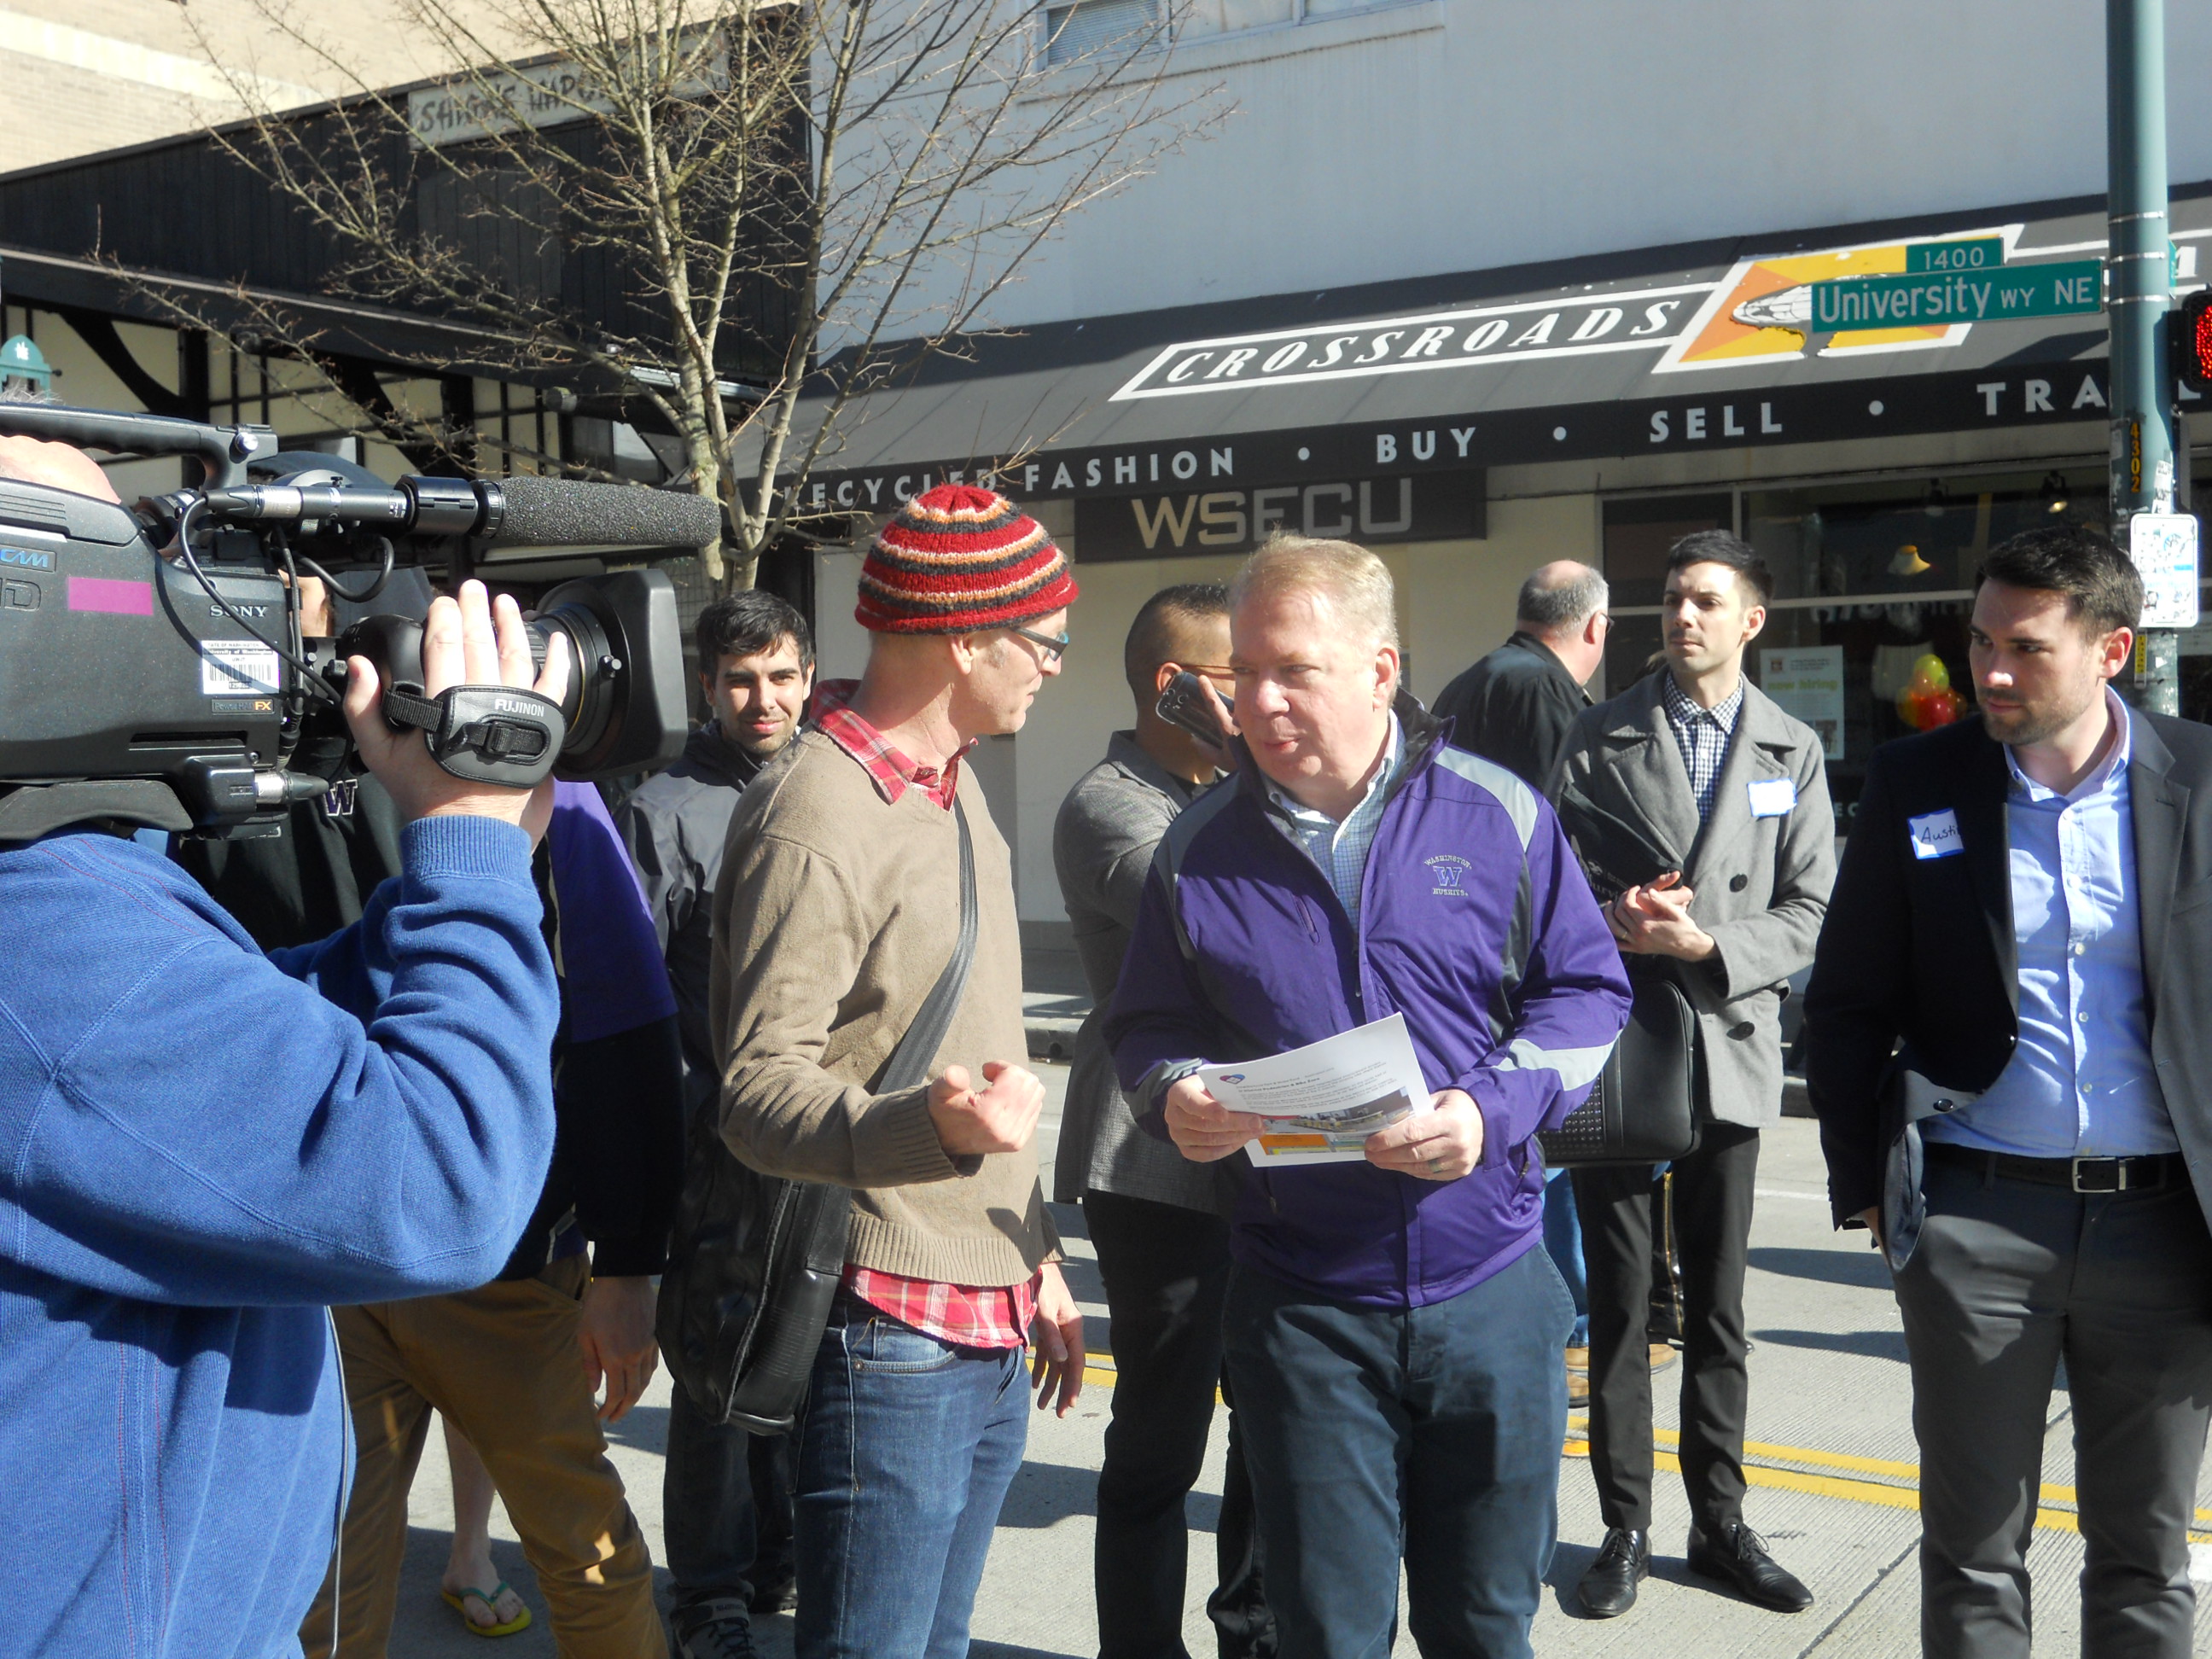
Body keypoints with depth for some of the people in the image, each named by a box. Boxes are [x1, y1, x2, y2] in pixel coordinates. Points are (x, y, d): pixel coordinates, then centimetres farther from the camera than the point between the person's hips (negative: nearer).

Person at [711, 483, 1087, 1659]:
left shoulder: (950, 782, 14)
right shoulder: (814, 818, -17)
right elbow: (760, 1093, -19)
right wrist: (931, 1125, -37)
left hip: (988, 1333, 9)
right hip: (887, 1334, -9)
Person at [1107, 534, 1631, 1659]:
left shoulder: (1498, 815, -2)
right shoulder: (1201, 848, 0)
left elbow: (1588, 993, 1)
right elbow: (1148, 1025, 10)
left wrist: (1491, 1110, -16)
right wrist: (1175, 1095, -14)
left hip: (1490, 1288, 0)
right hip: (1301, 1303, 0)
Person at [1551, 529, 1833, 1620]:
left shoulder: (1793, 752, 6)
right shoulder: (1602, 737, 2)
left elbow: (1809, 911, 2)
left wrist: (1709, 944, -14)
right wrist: (1610, 916, -18)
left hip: (1731, 1047, 1)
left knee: (1718, 1305, 11)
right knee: (1618, 1303, 4)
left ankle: (1720, 1523, 24)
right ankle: (1624, 1529, 16)